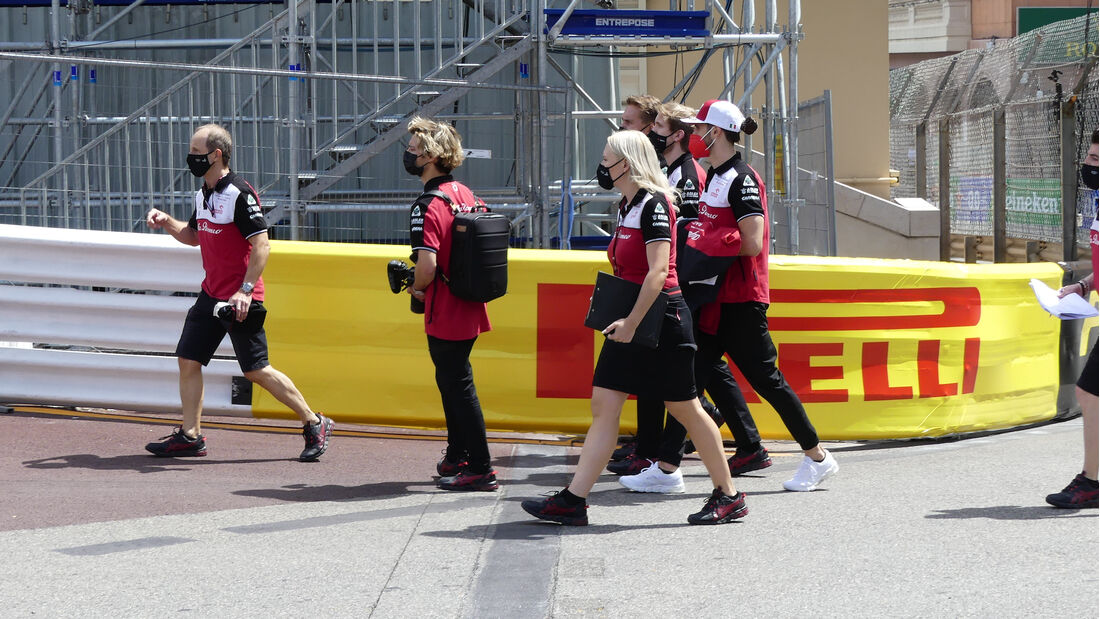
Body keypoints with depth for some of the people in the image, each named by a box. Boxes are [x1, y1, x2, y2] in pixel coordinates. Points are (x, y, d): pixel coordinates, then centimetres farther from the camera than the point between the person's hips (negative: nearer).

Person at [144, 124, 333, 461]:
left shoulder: (240, 194, -17)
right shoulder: (203, 194, 11)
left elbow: (262, 244, -21)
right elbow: (193, 236, 27)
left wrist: (246, 290, -26)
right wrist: (166, 222, 9)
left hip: (241, 300, -9)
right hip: (211, 294, 9)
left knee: (256, 370, -5)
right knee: (188, 359, 5)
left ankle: (315, 424, 6)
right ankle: (190, 436, 13)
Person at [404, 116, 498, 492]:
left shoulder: (428, 206, -19)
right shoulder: (465, 194, 8)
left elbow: (427, 266, -29)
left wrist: (415, 289, -8)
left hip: (444, 316, -9)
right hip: (470, 309, 9)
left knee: (459, 387, -2)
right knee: (451, 382, 21)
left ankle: (481, 470, 2)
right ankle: (456, 458, 31)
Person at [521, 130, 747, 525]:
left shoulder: (654, 204, -15)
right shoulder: (627, 206, 14)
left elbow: (658, 272, -23)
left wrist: (631, 322, -24)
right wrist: (618, 321, 16)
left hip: (660, 318, -9)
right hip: (630, 321, 9)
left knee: (685, 409, 1)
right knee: (603, 406, 2)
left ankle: (728, 496, 14)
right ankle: (574, 500, 0)